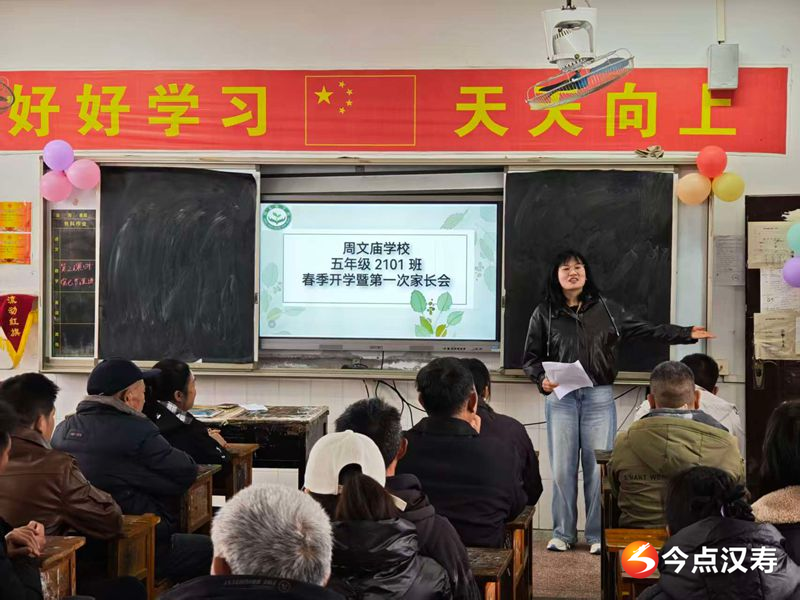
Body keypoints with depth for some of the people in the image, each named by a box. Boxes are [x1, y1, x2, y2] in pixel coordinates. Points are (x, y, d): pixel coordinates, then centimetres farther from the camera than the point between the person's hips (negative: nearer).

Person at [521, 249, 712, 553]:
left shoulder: (605, 309, 7)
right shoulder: (544, 313, 4)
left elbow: (645, 330, 6)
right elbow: (530, 358, 5)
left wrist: (686, 334, -1)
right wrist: (542, 379, -14)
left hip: (599, 397, 1)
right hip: (561, 397, 0)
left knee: (598, 468, 1)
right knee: (562, 468, 2)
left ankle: (598, 535, 10)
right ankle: (562, 534, 14)